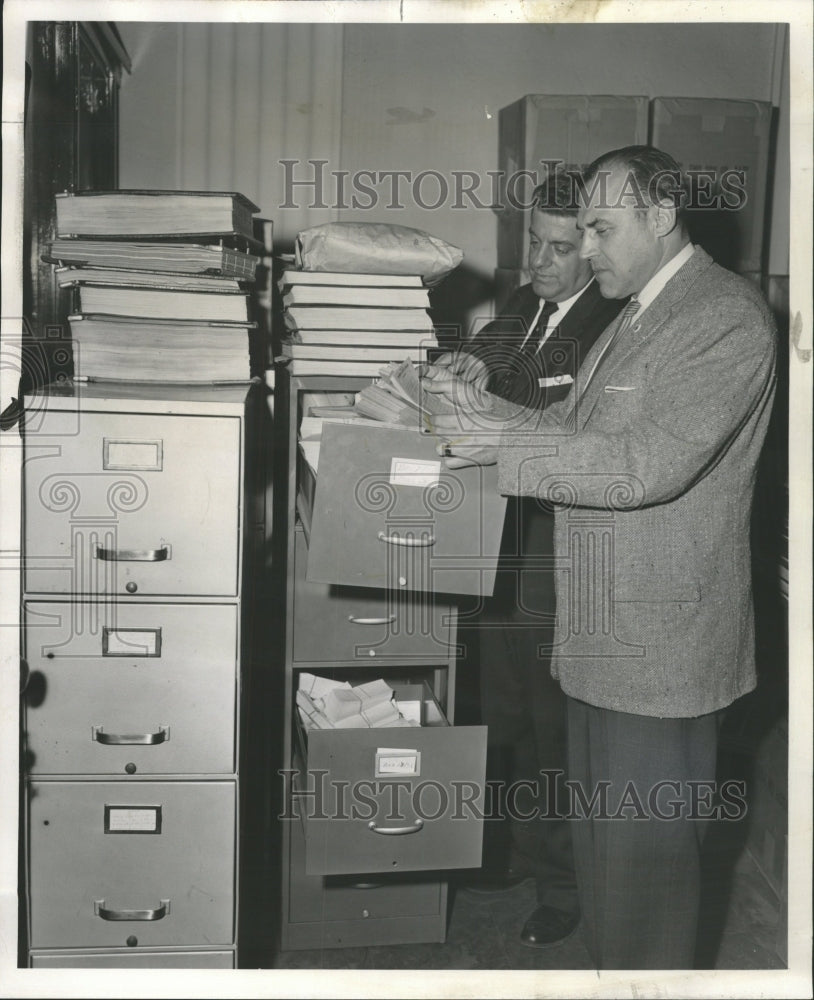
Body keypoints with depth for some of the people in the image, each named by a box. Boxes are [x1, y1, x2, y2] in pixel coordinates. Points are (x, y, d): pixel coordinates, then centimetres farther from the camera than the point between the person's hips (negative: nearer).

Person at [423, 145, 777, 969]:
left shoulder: (727, 317, -15)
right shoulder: (631, 318, 15)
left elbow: (648, 464, -24)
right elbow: (576, 428, 14)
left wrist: (506, 444, -21)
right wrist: (485, 412, -2)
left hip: (661, 641, -9)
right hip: (598, 634, 9)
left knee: (644, 854, 3)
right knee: (597, 837, 20)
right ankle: (606, 964, 37)